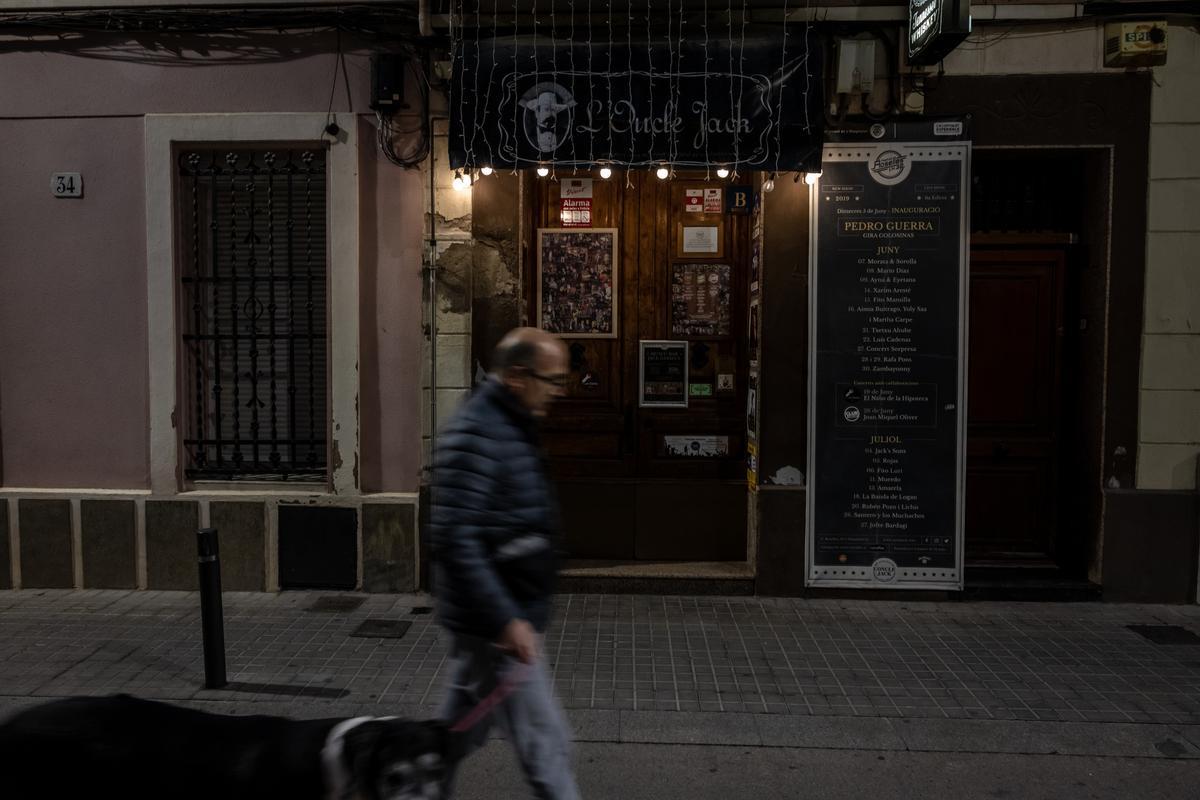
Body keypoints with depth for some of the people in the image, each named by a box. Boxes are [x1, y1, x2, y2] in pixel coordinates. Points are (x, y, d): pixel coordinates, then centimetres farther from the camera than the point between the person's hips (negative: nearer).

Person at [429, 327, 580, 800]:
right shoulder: (474, 435, -21)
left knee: (459, 735, 21)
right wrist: (505, 620, -26)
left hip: (492, 619, 10)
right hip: (495, 625, -10)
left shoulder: (509, 428, 11)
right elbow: (454, 541, -26)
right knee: (545, 743, 1)